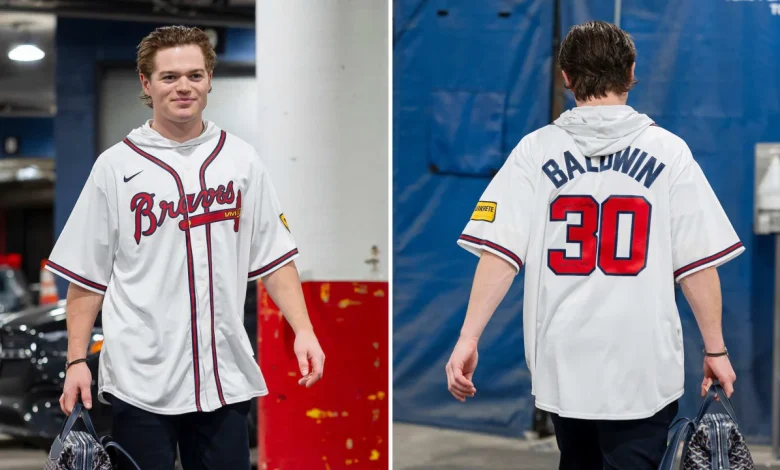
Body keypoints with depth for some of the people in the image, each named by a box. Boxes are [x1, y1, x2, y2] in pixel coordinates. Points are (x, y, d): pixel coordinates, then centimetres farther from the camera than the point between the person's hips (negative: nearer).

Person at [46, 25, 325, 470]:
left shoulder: (241, 159, 7)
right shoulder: (116, 166, 1)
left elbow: (274, 259, 9)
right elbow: (87, 277, 3)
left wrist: (303, 330, -1)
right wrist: (77, 361, -3)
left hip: (227, 379, 2)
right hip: (141, 383, -2)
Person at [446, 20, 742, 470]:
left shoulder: (536, 150, 0)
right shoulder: (669, 151, -2)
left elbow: (501, 253, -9)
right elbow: (699, 264, -3)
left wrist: (469, 338, -10)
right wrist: (715, 349, 5)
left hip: (563, 361, 3)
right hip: (643, 365, -2)